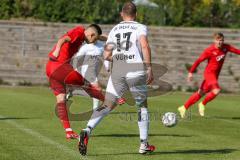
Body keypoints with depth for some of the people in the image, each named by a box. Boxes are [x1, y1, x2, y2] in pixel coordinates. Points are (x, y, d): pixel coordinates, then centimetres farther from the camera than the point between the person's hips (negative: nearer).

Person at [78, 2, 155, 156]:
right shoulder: (140, 27, 5)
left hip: (117, 71, 2)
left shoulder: (114, 30, 17)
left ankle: (87, 131, -20)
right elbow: (145, 45, -15)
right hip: (136, 71, -2)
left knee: (107, 105, 4)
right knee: (142, 106, 17)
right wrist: (149, 68, -13)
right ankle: (144, 144, 19)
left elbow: (107, 55, 11)